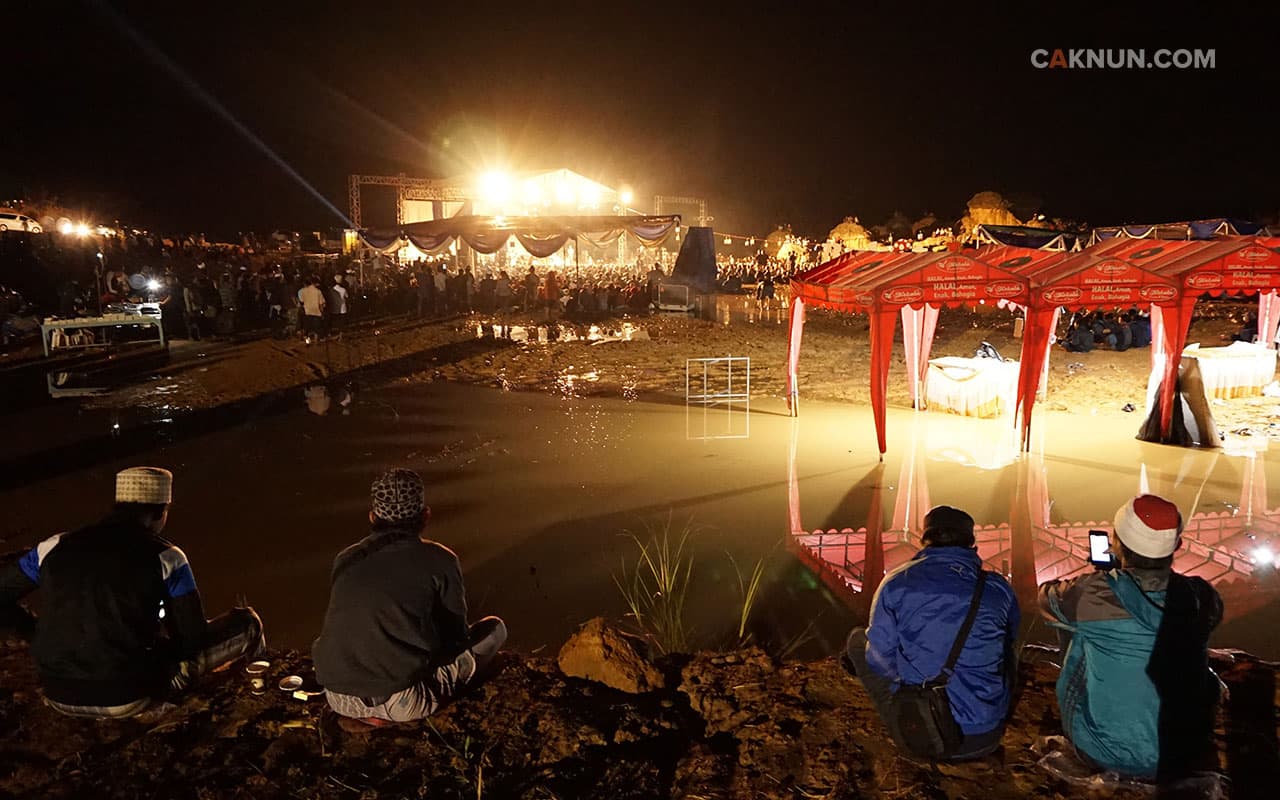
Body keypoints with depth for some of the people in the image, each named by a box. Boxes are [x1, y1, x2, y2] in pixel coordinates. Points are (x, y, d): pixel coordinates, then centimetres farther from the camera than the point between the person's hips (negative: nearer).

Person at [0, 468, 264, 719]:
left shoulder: (55, 546, 3)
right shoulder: (165, 557, -8)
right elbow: (194, 639, -5)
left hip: (58, 696, 5)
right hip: (127, 698, -5)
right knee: (246, 623, 5)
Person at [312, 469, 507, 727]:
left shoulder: (346, 559, 11)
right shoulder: (438, 559, -1)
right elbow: (456, 635, 9)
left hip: (338, 699, 5)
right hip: (401, 704, -5)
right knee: (494, 628, 15)